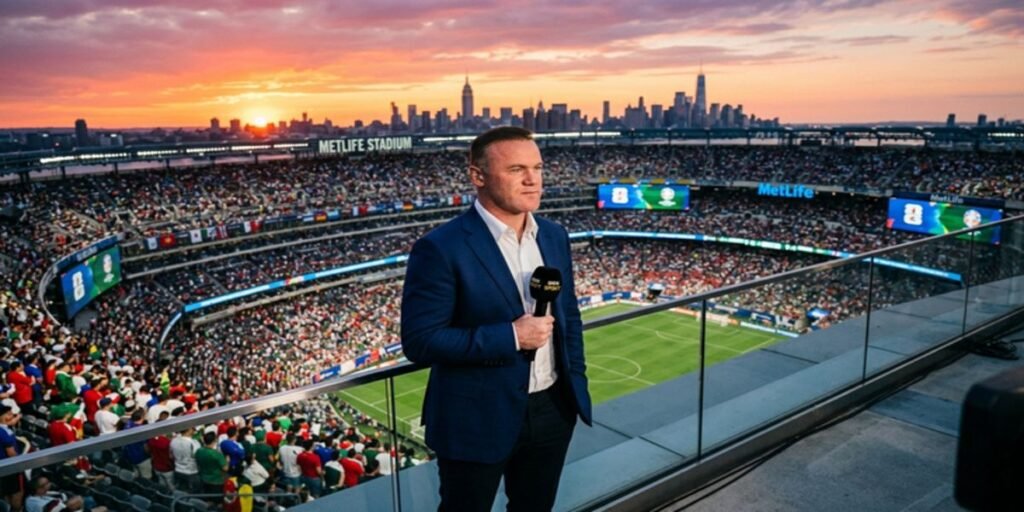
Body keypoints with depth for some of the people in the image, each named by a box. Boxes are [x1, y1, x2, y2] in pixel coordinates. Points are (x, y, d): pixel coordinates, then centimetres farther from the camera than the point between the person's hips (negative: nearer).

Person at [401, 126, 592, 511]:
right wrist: (510, 336, -24)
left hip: (552, 410, 6)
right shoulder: (441, 248, -19)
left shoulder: (554, 236, 2)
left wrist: (576, 382, 8)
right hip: (477, 421, -5)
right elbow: (420, 341, -21)